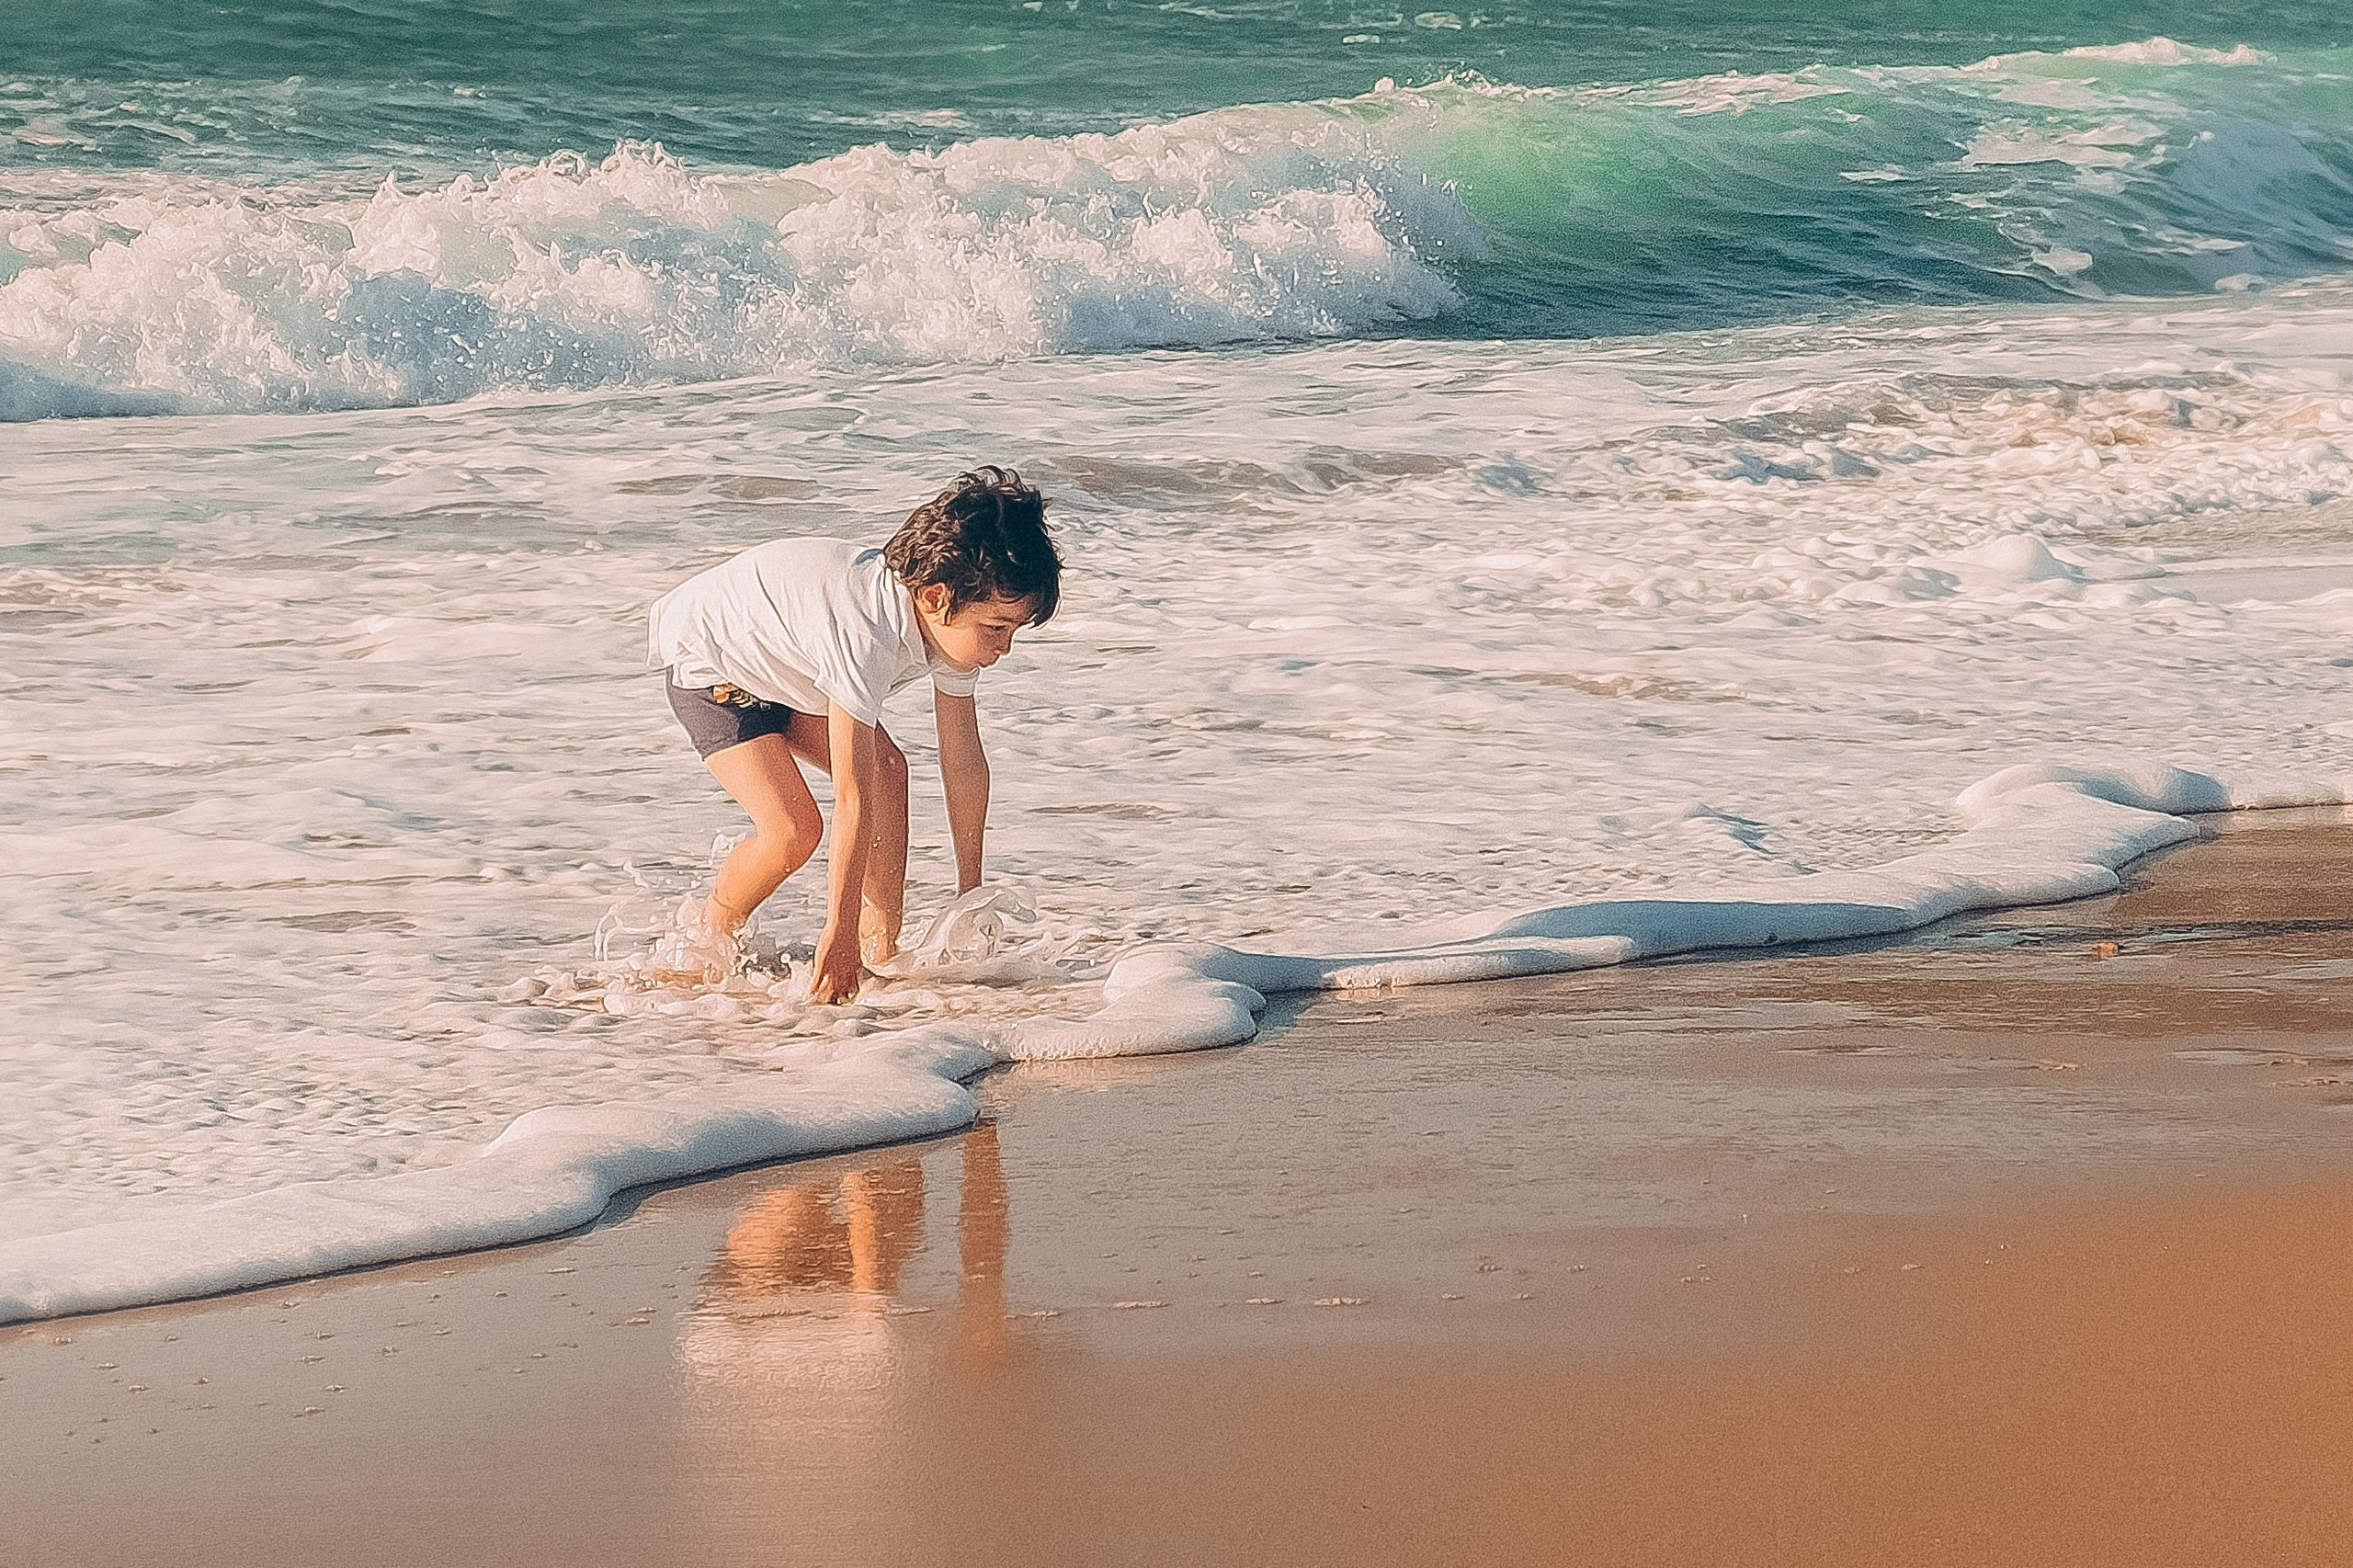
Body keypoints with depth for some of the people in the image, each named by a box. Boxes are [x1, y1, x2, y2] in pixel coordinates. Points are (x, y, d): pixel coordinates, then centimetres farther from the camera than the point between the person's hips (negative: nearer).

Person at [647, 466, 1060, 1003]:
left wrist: (971, 894, -4)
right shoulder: (866, 635, -42)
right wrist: (838, 935, -36)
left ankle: (883, 946, 6)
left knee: (887, 769, -2)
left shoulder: (956, 623, -17)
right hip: (704, 658, -8)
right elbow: (852, 802, -39)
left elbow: (965, 763, -8)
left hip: (781, 661, 8)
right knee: (793, 828, -19)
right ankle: (708, 948, 5)